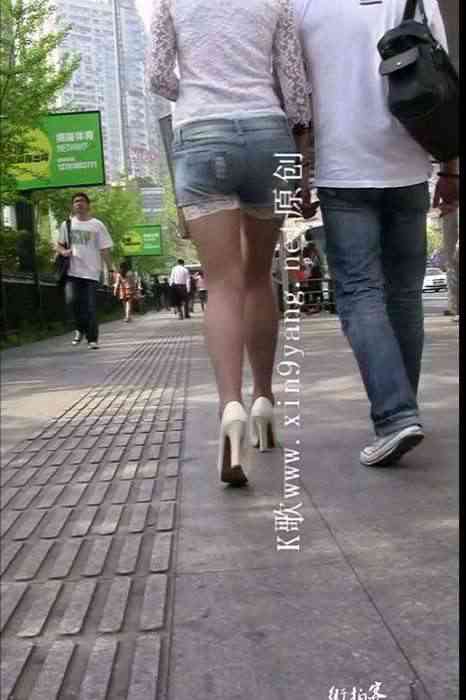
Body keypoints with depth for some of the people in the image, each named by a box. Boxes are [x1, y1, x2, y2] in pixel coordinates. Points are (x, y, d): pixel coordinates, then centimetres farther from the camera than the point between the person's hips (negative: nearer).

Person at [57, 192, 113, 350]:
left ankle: (92, 339, 8)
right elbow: (58, 245, 16)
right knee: (71, 300, -14)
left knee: (90, 307, -2)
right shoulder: (67, 224, 9)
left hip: (91, 272, -1)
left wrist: (111, 270, -4)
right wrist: (63, 251, -7)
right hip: (72, 271, 2)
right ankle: (81, 328, 11)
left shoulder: (97, 225, 3)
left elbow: (105, 249, 2)